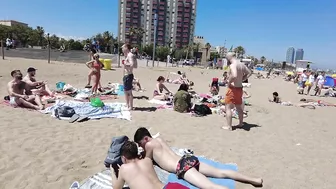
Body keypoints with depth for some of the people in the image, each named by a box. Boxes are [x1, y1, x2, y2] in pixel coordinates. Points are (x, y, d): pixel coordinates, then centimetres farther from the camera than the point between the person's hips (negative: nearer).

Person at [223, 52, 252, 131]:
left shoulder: (232, 65, -19)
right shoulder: (242, 64, 9)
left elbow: (234, 76, -35)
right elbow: (249, 73, 19)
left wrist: (229, 82, -20)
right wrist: (241, 79, 15)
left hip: (233, 88, -9)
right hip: (240, 88, 9)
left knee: (228, 107, -1)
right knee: (239, 107, 22)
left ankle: (229, 126, -1)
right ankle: (241, 123, 35)